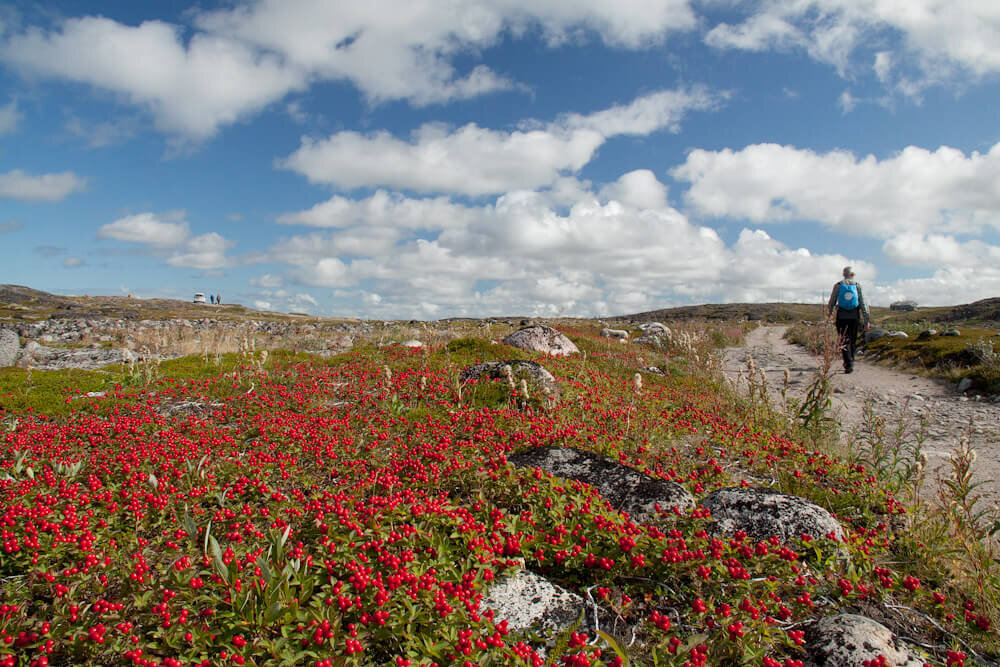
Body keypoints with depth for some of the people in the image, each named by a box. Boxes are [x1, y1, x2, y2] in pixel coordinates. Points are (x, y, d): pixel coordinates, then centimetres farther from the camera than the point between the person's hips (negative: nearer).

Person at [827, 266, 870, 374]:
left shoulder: (838, 286, 0)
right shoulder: (857, 286, 1)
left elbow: (832, 301, 6)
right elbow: (863, 303, -1)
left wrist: (829, 312, 25)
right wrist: (866, 319, 2)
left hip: (842, 317, -1)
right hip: (854, 317, 1)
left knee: (844, 341, -3)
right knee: (852, 341, 14)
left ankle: (849, 364, -16)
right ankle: (849, 362, 23)